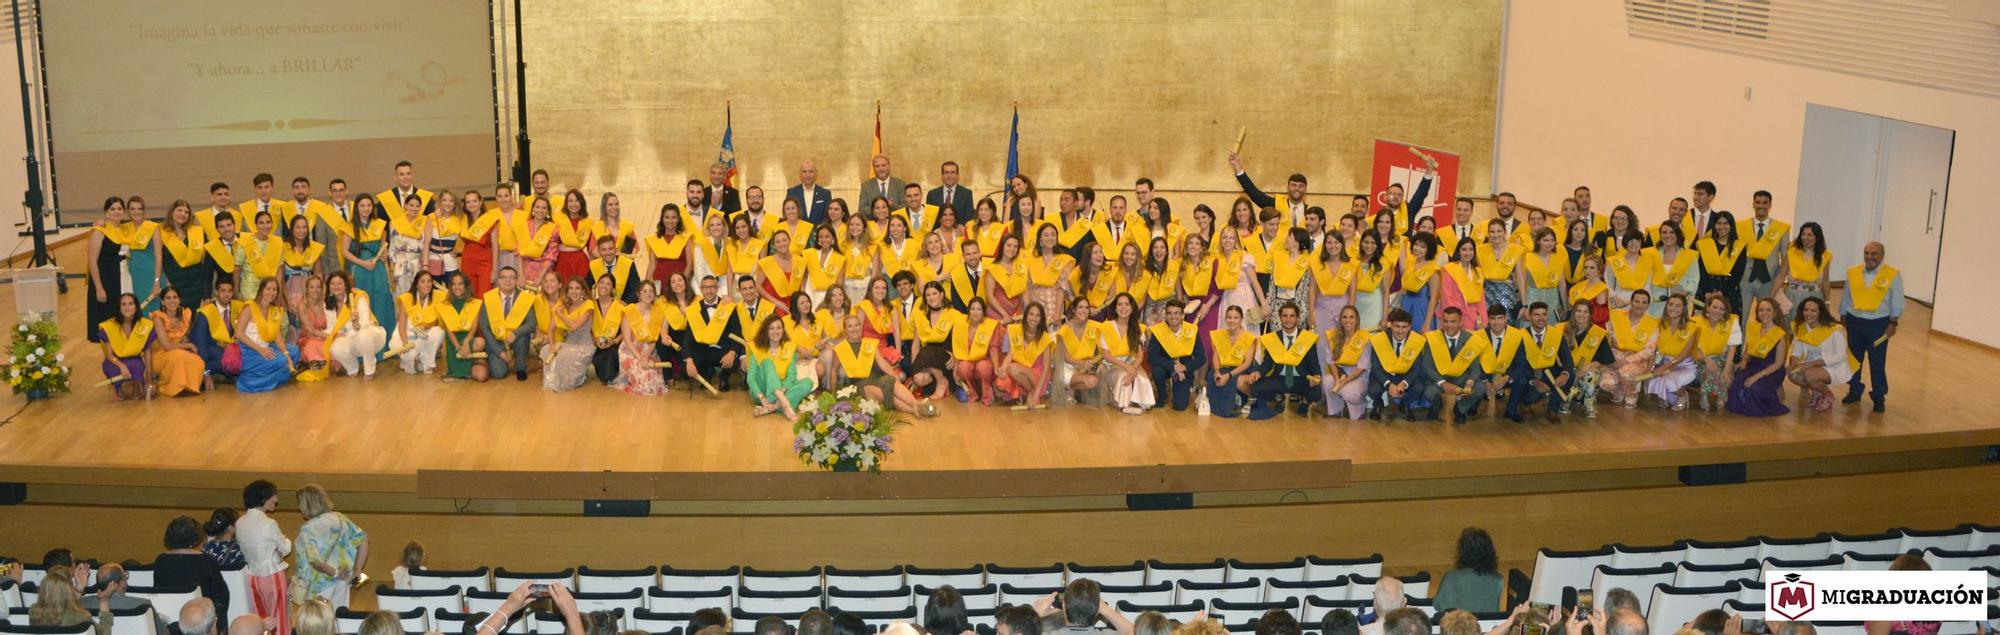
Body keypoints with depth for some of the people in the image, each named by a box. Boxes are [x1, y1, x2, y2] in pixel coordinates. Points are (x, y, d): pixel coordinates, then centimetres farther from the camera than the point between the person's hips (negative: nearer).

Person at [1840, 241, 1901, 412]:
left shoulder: (1893, 275, -5)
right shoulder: (1853, 273, 4)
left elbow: (1897, 302, -4)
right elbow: (1846, 297, 12)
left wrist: (1893, 323, -9)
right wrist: (1843, 319, 12)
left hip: (1879, 324, -3)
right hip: (1854, 321, 3)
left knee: (1877, 362, 1)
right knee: (1854, 359, 11)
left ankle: (1879, 397, 11)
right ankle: (1854, 391, 25)